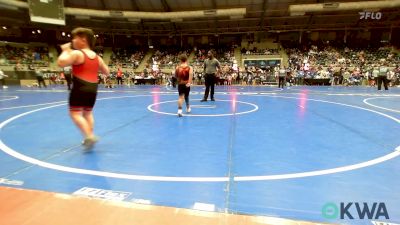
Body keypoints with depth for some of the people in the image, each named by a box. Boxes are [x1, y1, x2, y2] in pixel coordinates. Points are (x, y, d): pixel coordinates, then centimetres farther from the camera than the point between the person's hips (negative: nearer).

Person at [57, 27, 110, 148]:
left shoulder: (76, 53, -7)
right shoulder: (96, 57, 12)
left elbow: (61, 63, -17)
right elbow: (107, 72, 19)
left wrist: (65, 51, -3)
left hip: (80, 88, -7)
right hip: (93, 88, 7)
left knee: (75, 113, -2)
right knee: (88, 112, 19)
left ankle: (89, 136, -17)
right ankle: (90, 136, 23)